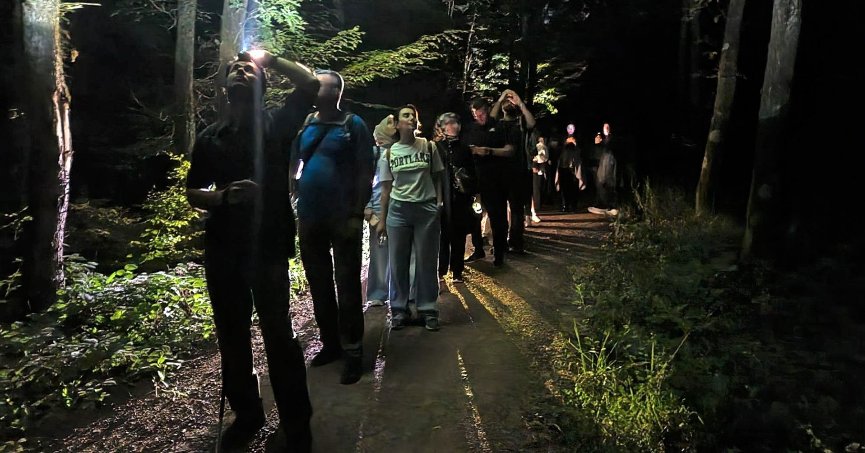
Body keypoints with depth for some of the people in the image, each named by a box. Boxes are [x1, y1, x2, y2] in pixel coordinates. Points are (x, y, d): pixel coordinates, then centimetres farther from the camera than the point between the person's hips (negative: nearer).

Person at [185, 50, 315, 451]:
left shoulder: (275, 125, 2)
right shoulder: (210, 137, 10)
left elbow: (311, 84, -11)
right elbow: (192, 193, 12)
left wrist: (269, 59, 0)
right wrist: (223, 196, -9)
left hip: (268, 245, -4)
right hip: (222, 249, 4)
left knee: (278, 334, -1)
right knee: (232, 335, 13)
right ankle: (246, 414, 32)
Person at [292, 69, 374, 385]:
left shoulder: (353, 125, -3)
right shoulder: (304, 125, 10)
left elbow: (365, 172, -8)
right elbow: (292, 166, 13)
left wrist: (357, 214, -13)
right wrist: (293, 205, 3)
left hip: (343, 218, -5)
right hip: (309, 218, 5)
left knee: (347, 286, 1)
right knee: (319, 285, 13)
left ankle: (352, 351, 9)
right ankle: (330, 343, 27)